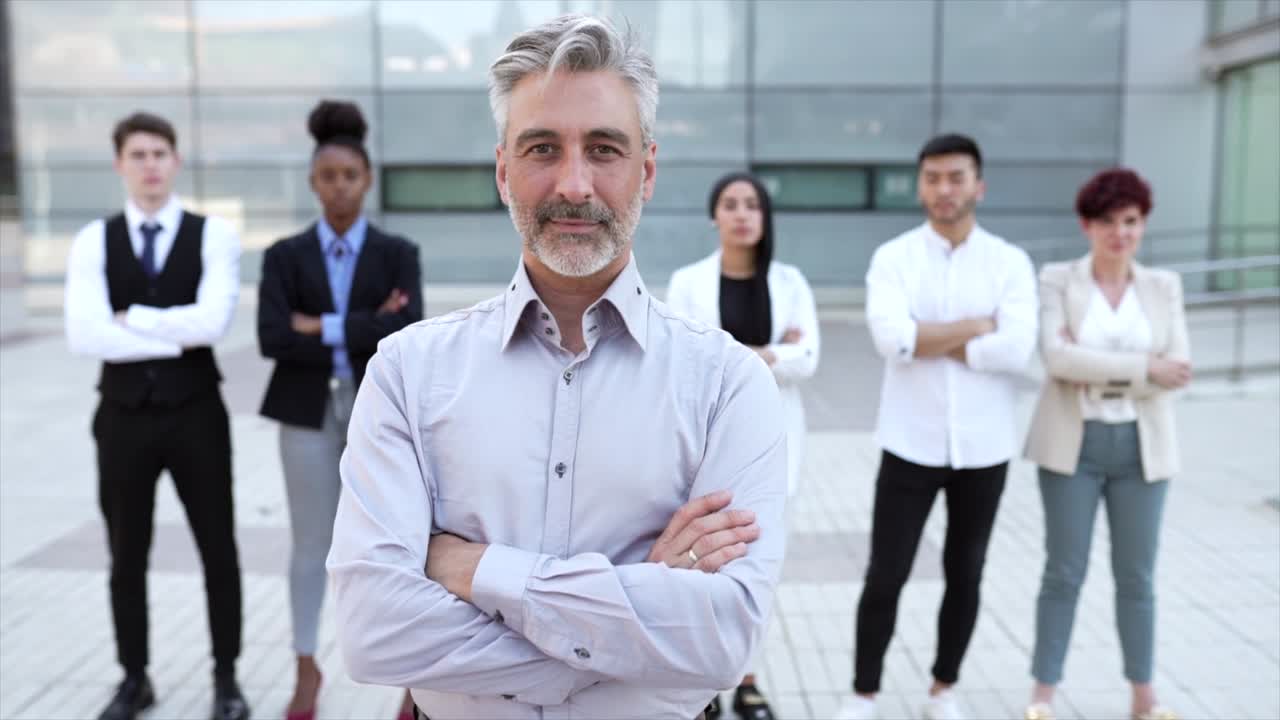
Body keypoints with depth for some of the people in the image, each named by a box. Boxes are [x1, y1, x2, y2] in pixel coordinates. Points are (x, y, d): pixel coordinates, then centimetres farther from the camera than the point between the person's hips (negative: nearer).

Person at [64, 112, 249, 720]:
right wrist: (176, 338, -16)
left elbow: (211, 322, -20)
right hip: (123, 417, 2)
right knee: (127, 557, 14)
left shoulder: (215, 236, -4)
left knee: (218, 551, 8)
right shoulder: (92, 243, 0)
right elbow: (84, 336, -14)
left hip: (195, 414, -1)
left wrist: (131, 318, -12)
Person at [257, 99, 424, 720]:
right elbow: (272, 339, -12)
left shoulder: (398, 254, 0)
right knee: (311, 545, 10)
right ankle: (307, 670, 28)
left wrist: (325, 328, -16)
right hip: (309, 413, 1)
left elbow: (410, 333, -15)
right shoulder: (285, 256, 2)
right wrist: (366, 331, -16)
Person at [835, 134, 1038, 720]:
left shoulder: (1011, 263, -1)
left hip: (983, 448, 2)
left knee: (965, 575, 14)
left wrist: (928, 340, -14)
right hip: (911, 445, -1)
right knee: (885, 577, 3)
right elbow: (891, 338, -20)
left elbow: (1016, 349, -17)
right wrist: (976, 326, -13)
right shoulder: (892, 258, -3)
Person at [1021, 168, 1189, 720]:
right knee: (1063, 573, 2)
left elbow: (1176, 371, -5)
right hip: (1072, 446, -2)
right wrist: (1144, 369, -19)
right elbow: (1057, 358, -17)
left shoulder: (1164, 286, 5)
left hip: (1142, 447, 3)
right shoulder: (1057, 280, -3)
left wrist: (1094, 370, -15)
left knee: (1136, 576, 11)